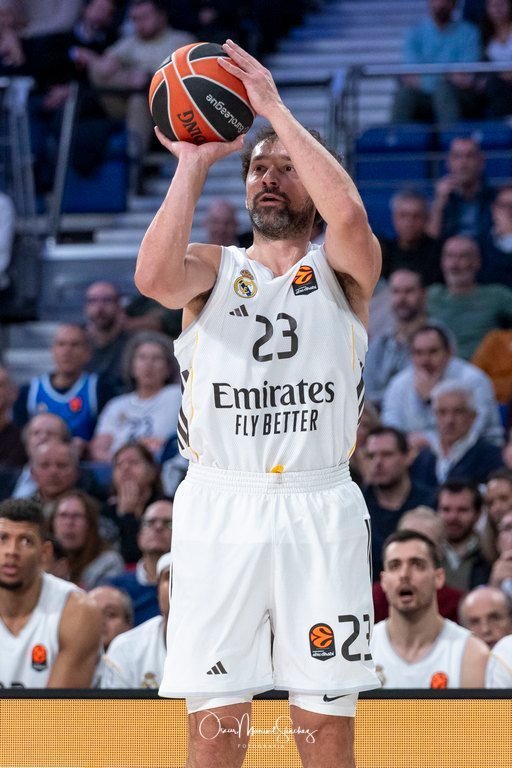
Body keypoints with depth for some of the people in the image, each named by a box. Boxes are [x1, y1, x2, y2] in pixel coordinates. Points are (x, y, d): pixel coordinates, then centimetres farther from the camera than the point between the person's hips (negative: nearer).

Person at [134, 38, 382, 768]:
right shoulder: (214, 268, 13)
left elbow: (350, 214, -16)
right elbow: (155, 276, -11)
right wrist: (193, 165, -9)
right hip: (219, 508, 1)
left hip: (320, 509, -1)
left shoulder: (342, 269, 9)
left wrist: (277, 109, -12)